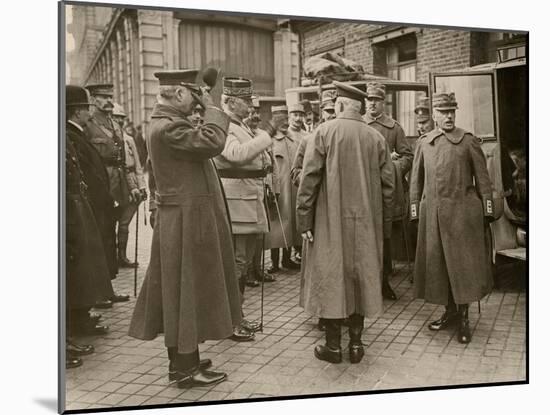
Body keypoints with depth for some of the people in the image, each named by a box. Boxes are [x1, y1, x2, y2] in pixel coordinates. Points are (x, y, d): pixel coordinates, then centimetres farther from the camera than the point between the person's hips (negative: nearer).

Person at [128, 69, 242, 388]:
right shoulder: (168, 128, -19)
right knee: (188, 291, -1)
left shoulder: (167, 123, 13)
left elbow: (203, 148, 12)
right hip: (188, 221, -10)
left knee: (179, 291, 16)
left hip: (183, 220, 10)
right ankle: (186, 369, 12)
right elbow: (213, 142, -27)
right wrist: (211, 107, -14)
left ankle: (182, 359, 30)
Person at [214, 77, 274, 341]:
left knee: (244, 262, 16)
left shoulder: (241, 126, 19)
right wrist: (265, 139, -20)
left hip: (250, 204, 10)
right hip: (234, 203, -10)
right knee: (234, 263, -5)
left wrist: (266, 161, 10)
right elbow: (237, 154, -31)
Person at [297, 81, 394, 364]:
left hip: (331, 219, -3)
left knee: (330, 277, 5)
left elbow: (309, 178, -12)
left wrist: (304, 220, -7)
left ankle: (333, 345, 11)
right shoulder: (376, 137, 3)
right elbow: (387, 184, 3)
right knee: (361, 276, 11)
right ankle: (356, 344, 17)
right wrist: (384, 224, 11)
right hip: (366, 222, 3)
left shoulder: (324, 132, -7)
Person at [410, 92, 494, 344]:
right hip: (432, 213, 3)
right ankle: (450, 312, 22)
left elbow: (482, 179, 2)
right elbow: (416, 180, 12)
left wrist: (487, 212, -2)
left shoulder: (468, 141, 2)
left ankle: (463, 317, 12)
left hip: (462, 212, -3)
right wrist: (415, 210, 8)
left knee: (463, 264, 0)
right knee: (437, 264, 6)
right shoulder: (423, 143, 9)